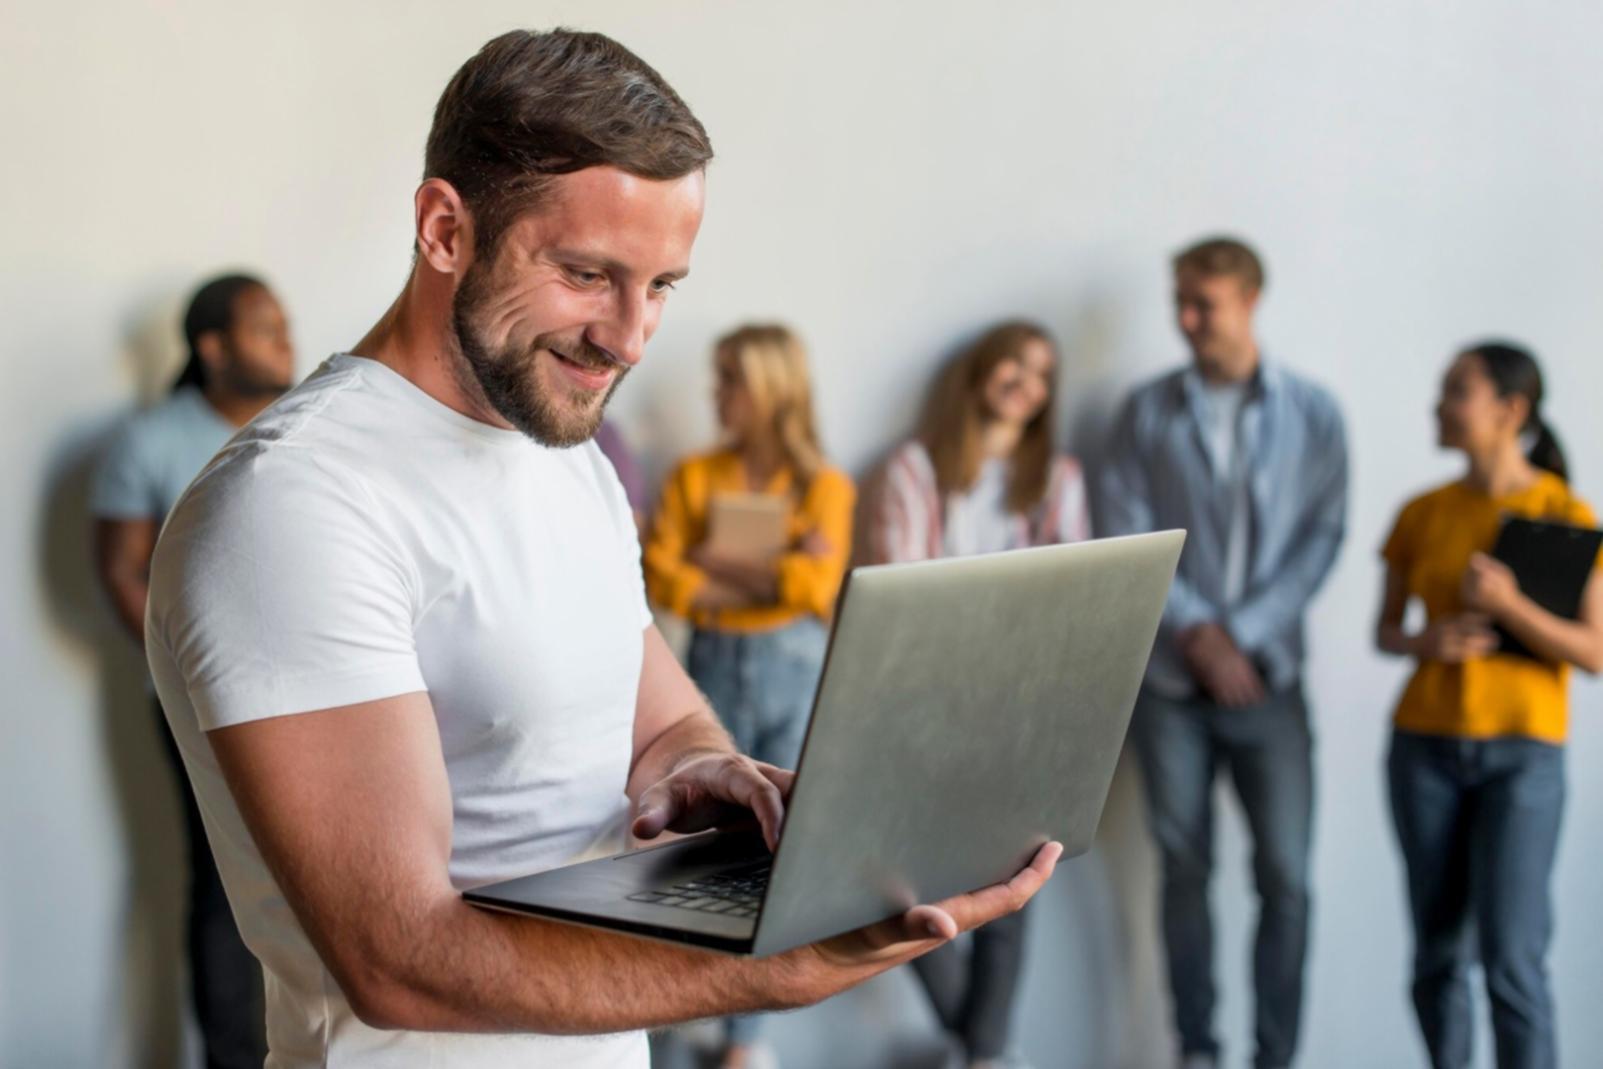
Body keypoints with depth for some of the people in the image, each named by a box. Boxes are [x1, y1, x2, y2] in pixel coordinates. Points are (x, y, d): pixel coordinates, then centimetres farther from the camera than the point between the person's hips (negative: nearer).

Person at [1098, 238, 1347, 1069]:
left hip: (1267, 675, -1)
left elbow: (1321, 539, -2)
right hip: (1170, 678, 1)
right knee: (1185, 869, 6)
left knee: (1286, 876, -4)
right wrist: (1196, 633, -10)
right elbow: (1124, 536, -1)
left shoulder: (1312, 414, 2)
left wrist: (1243, 636, -10)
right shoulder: (1148, 411, 4)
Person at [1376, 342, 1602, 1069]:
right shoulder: (1423, 513, 6)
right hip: (1425, 745, 3)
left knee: (1512, 962, -9)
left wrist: (1507, 605, -21)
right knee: (1439, 953, 6)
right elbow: (1385, 631, 12)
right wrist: (1426, 641, -11)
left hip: (1521, 752, -3)